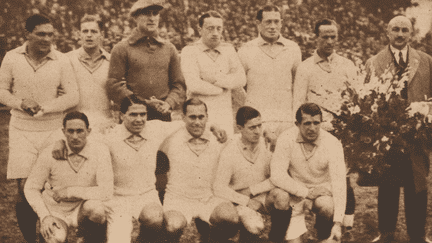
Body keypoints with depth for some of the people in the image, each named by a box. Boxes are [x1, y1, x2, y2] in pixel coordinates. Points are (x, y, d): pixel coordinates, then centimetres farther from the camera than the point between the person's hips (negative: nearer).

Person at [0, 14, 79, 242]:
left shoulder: (61, 61, -2)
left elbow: (73, 96, -3)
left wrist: (45, 108, -12)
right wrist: (21, 103, -12)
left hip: (53, 130, 0)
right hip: (21, 130, 0)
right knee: (24, 188, -3)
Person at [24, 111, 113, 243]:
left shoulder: (100, 151, -16)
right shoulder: (50, 153, -13)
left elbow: (107, 192, -22)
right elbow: (31, 188, -2)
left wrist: (71, 191, -22)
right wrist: (44, 217, -16)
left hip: (82, 211, 0)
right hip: (55, 212, 0)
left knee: (95, 207, -35)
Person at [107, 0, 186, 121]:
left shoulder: (169, 49, 13)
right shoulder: (121, 49, 2)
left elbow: (179, 84, 14)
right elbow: (114, 86, -4)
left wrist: (169, 103, -7)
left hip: (163, 116, 3)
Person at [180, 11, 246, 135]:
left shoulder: (228, 49, 13)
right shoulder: (190, 51, 1)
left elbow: (241, 79, 2)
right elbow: (194, 85, -12)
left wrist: (215, 79, -9)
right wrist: (224, 86, -1)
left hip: (225, 115, 3)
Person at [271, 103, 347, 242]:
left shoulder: (333, 144, -16)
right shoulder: (286, 139, -15)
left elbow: (339, 183, -22)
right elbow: (276, 175, -19)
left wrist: (338, 223, -30)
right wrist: (306, 192, -23)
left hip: (322, 191, 1)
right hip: (295, 192, 0)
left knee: (327, 205, -32)